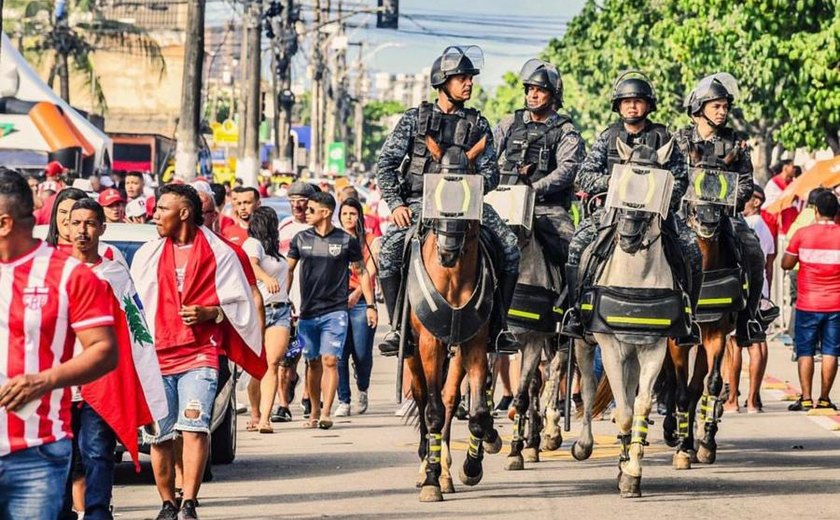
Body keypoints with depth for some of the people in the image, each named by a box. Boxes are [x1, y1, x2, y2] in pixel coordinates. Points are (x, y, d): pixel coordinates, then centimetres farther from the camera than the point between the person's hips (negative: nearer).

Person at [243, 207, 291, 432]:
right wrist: (267, 278, -44)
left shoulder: (271, 246, 21)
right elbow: (251, 265, -25)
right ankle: (255, 415, 20)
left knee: (272, 363, -11)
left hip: (280, 310, 6)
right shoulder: (252, 244, -5)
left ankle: (264, 419, -20)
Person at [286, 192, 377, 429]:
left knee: (329, 361, -12)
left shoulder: (347, 241, -2)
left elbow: (362, 272, 7)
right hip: (308, 312, 3)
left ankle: (326, 414, -14)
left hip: (335, 311, -3)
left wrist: (370, 305, 4)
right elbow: (288, 270, 14)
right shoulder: (301, 239, 6)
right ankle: (314, 412, 20)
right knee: (313, 363, 9)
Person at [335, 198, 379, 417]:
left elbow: (370, 271, -3)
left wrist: (357, 293, -19)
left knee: (362, 354, -5)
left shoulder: (370, 241, 8)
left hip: (361, 301, -2)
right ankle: (343, 401, -1)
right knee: (340, 353, -6)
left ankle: (362, 390, 23)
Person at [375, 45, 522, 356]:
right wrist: (395, 204, -11)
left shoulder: (478, 124, 11)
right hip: (419, 202, -2)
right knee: (389, 249, -30)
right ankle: (397, 327, -17)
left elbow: (490, 171, 6)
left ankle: (498, 326, -9)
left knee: (509, 247, -21)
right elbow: (386, 164, 3)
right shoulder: (415, 118, 6)